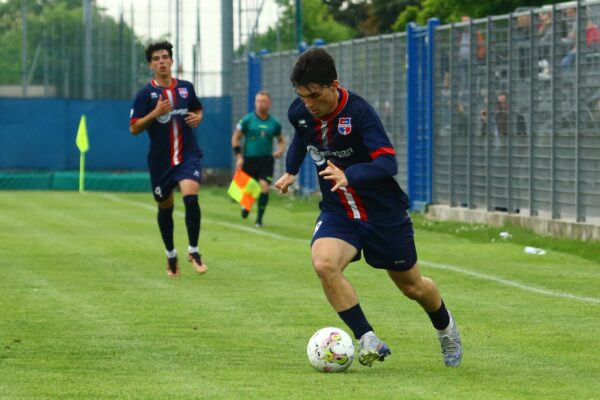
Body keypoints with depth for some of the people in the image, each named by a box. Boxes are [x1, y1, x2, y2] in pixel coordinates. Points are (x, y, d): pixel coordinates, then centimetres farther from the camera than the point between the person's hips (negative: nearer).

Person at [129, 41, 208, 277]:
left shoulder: (186, 88, 5)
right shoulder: (145, 94, -5)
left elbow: (197, 108, 24)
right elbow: (134, 128, -8)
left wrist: (198, 117, 1)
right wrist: (155, 113, -21)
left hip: (188, 155, 0)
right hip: (160, 160, 0)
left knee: (191, 197, -22)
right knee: (165, 208, 11)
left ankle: (193, 251, -6)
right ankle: (171, 256, 32)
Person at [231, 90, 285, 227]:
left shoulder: (274, 123, 5)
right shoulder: (247, 120, -2)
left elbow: (281, 140, 19)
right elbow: (235, 138, 3)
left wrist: (280, 150, -3)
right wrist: (239, 156, -5)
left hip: (267, 160, 1)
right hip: (249, 159, -1)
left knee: (264, 187, -16)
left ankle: (259, 219, -5)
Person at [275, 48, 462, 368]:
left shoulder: (358, 112, -26)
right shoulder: (300, 113, -9)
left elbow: (388, 162, -35)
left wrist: (348, 177, -49)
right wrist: (290, 171, 20)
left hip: (384, 212, -3)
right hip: (337, 212, 3)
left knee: (412, 286, 15)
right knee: (324, 264, -30)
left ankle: (444, 326, 49)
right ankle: (368, 341, -20)